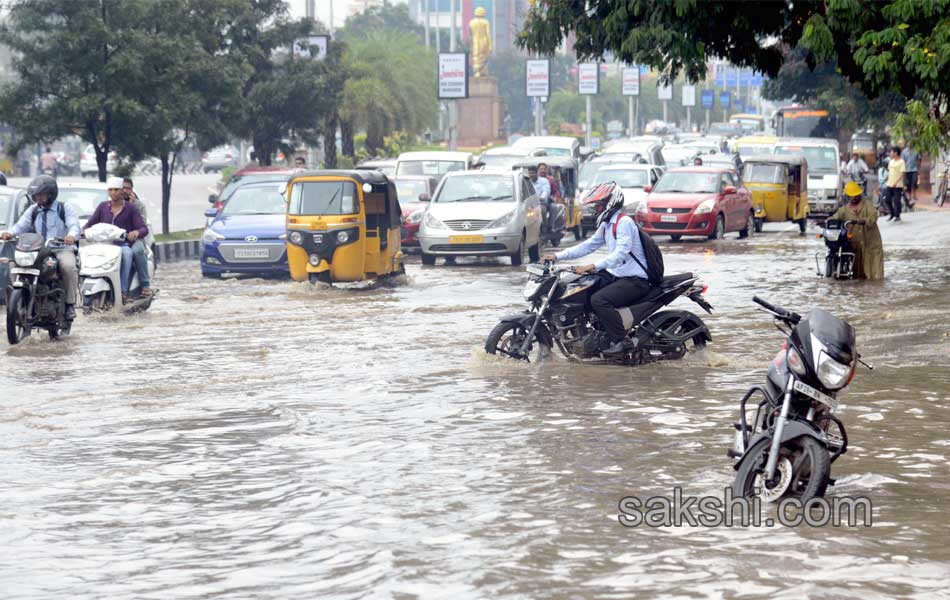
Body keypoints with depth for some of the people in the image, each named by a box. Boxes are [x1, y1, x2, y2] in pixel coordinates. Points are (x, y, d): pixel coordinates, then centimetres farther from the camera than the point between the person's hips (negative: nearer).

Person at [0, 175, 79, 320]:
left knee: (68, 266, -36)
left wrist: (71, 235, -36)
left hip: (62, 249, -4)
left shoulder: (65, 208, 6)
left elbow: (74, 224, -11)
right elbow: (21, 225, 5)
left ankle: (70, 304, -24)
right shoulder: (33, 212, 18)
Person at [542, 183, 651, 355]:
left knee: (598, 299, -28)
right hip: (616, 275, 10)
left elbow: (621, 252, -28)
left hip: (635, 280, -10)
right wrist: (558, 256, 11)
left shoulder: (624, 222, -16)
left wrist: (594, 266, -37)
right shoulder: (606, 225, 16)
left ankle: (622, 340, -22)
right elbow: (588, 245, 19)